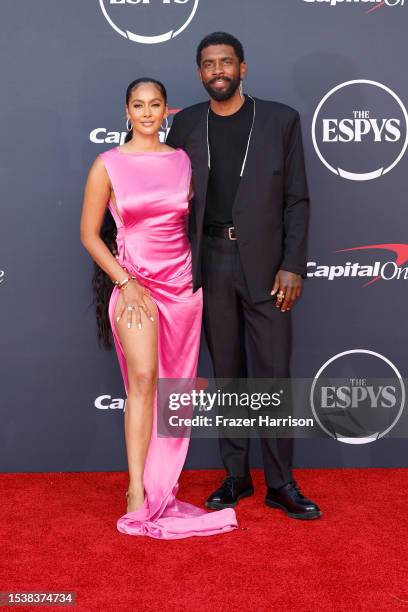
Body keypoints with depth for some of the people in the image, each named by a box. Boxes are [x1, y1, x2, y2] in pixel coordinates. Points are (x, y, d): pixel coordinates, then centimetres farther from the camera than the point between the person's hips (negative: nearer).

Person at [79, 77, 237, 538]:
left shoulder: (182, 160, 9)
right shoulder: (109, 164, -1)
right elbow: (89, 233, -1)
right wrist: (126, 283, -10)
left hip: (182, 282, 4)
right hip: (133, 282, -3)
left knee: (173, 385, 5)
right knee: (143, 377, -17)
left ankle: (162, 483, 18)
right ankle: (138, 493, -11)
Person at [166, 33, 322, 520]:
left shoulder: (281, 119, 3)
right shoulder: (186, 124, 8)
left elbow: (296, 199, 1)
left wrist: (293, 266, -8)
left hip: (265, 264, -2)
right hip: (210, 264, 2)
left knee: (273, 374, 0)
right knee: (227, 373, 9)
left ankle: (280, 484, 13)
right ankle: (236, 476, 22)